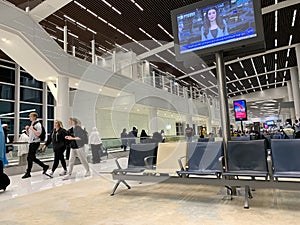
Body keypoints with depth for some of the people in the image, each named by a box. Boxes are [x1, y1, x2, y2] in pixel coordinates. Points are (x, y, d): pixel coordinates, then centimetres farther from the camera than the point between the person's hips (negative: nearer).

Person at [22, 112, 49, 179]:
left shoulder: (38, 124, -11)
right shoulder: (32, 124, 16)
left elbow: (38, 134, -20)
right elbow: (28, 133, 22)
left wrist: (32, 129, -19)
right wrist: (27, 129, 5)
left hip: (35, 143, -9)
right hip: (31, 143, 9)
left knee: (30, 158, -4)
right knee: (32, 158, 11)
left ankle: (28, 173, 6)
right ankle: (45, 166, 21)